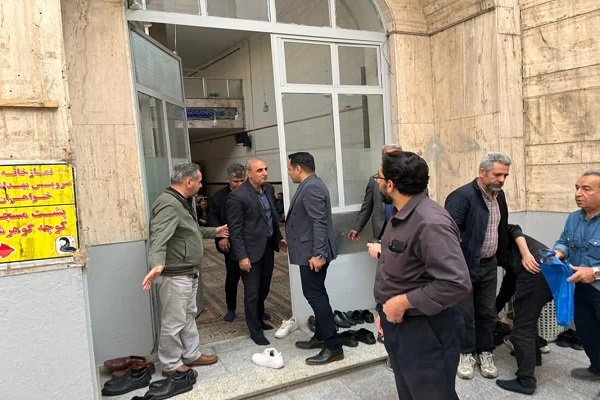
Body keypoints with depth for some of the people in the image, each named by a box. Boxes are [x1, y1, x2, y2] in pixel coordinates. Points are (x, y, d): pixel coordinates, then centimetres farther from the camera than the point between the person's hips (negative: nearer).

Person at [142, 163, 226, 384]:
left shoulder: (183, 202, 12)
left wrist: (213, 232, 37)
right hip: (174, 275, -11)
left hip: (189, 273, 11)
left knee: (188, 316, 21)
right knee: (173, 322, 3)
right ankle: (171, 365, 19)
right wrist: (157, 265, -52)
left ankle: (191, 355, 36)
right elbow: (160, 237, -37)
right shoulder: (168, 204, -23)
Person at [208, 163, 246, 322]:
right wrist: (220, 237, -13)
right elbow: (213, 217, 0)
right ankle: (231, 309, 27)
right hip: (231, 244, 0)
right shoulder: (220, 195, -1)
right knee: (232, 276, 9)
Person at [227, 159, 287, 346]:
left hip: (268, 246, 7)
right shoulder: (237, 196, -17)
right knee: (252, 292, 4)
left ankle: (259, 320, 38)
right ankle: (255, 330, 19)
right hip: (251, 250, -7)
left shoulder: (269, 188, 5)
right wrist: (242, 256, -18)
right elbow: (235, 230, -16)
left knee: (264, 289, 19)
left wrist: (279, 238, 17)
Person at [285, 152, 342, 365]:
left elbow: (319, 223, -24)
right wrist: (292, 242, 27)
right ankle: (321, 337, 27)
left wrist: (318, 254, -26)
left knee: (315, 295, -7)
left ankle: (333, 346, -1)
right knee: (316, 294, 16)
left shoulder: (312, 188, -18)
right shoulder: (309, 185, 15)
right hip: (310, 251, 11)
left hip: (313, 253, -11)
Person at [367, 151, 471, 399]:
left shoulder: (430, 223, -25)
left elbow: (456, 283, -31)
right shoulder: (401, 216, 8)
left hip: (424, 332, -9)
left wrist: (403, 302, -25)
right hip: (398, 325, 9)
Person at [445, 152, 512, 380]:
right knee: (465, 313, 7)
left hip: (489, 265, 7)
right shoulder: (462, 196, -19)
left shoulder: (499, 195, 7)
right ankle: (466, 354, 24)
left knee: (488, 312, 15)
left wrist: (503, 259, 18)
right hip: (465, 265, -7)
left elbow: (503, 229, 17)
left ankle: (485, 353, 31)